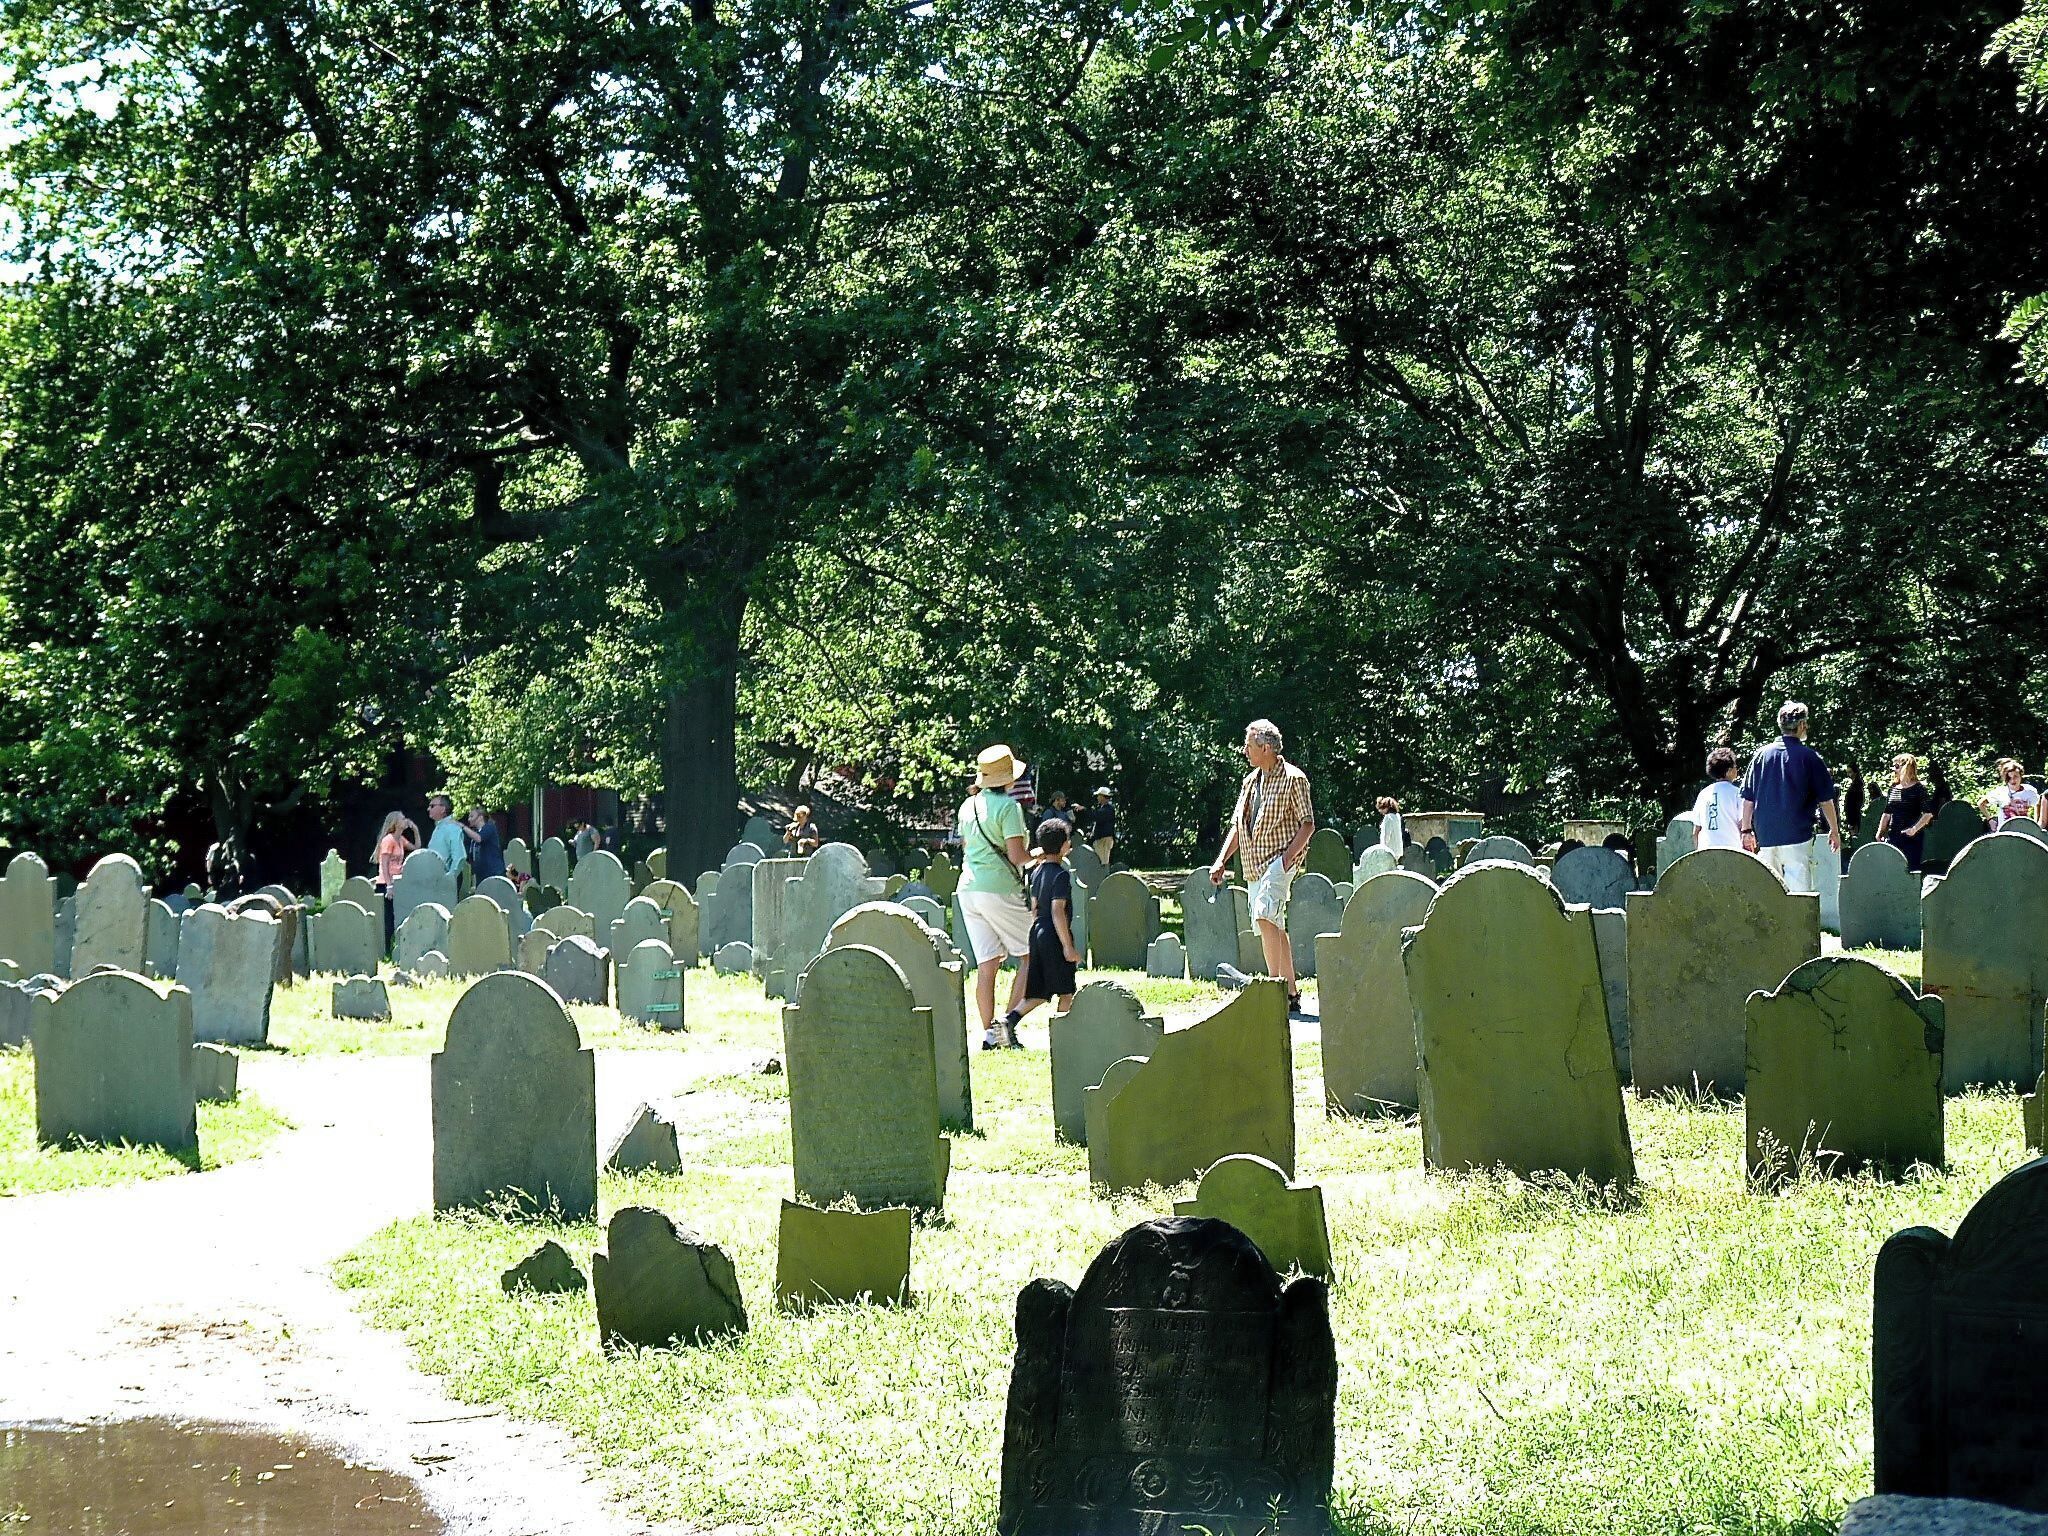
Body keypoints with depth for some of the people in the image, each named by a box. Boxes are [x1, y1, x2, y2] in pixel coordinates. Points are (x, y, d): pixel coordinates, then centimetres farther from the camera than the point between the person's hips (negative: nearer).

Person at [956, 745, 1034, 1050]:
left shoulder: (968, 805, 12)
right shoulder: (1008, 806, -10)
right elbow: (1016, 855, -15)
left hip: (968, 889, 7)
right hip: (1000, 889, -7)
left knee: (986, 964, 6)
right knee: (1030, 955, 4)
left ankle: (988, 1032, 2)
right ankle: (1011, 1019, -10)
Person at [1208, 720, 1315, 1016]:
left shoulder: (1293, 778, -6)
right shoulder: (1250, 781, 16)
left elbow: (1307, 824, -8)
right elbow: (1238, 825, 20)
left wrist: (1288, 857, -18)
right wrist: (1222, 861, 10)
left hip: (1280, 860, -8)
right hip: (1255, 865, 8)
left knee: (1264, 916, -24)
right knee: (1274, 927, 8)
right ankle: (1291, 993, 13)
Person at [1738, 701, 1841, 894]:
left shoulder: (1761, 755, 7)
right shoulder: (1808, 757, -3)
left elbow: (1748, 798, 9)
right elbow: (1825, 799, 2)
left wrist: (1746, 831, 17)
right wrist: (1834, 830, 14)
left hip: (1765, 835, 4)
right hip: (1797, 835, -4)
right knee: (1800, 892, -7)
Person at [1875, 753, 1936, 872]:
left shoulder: (1919, 789, -6)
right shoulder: (1893, 788, 12)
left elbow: (1928, 813, -10)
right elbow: (1887, 813, 18)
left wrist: (1914, 829, -20)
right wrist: (1880, 832, 9)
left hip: (1912, 838, -6)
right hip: (1893, 837, 6)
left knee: (1912, 868, -5)